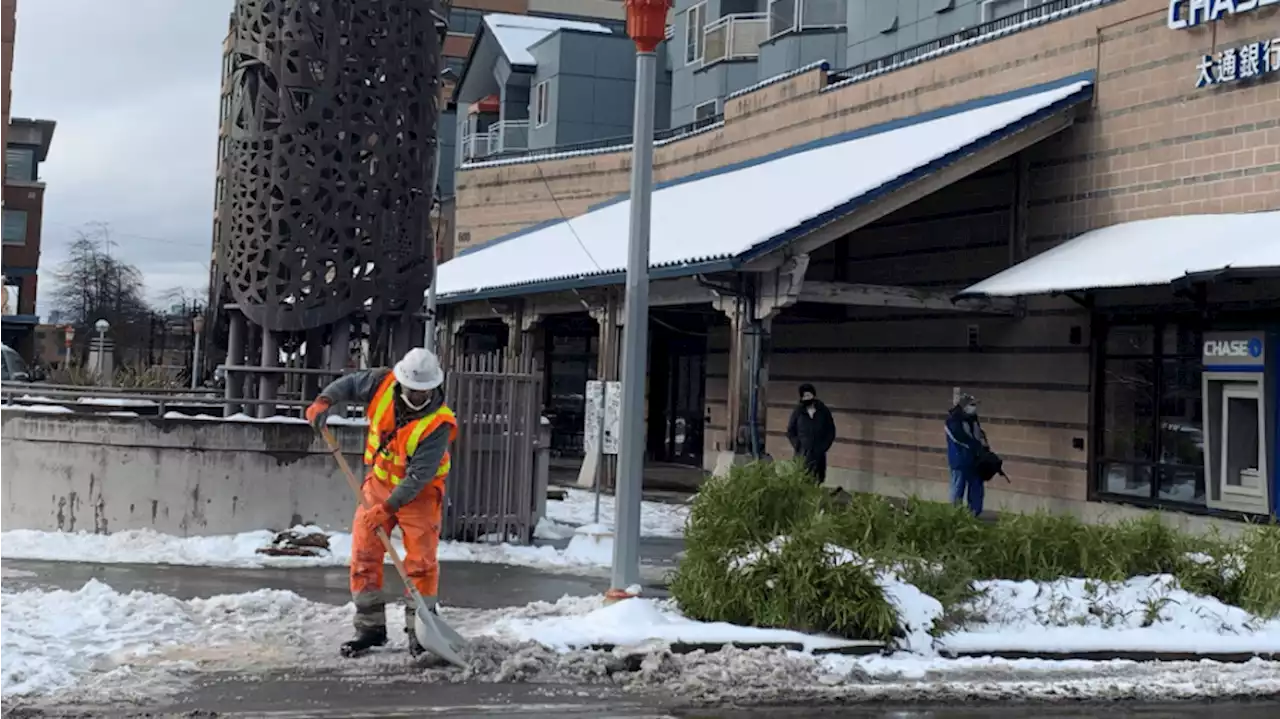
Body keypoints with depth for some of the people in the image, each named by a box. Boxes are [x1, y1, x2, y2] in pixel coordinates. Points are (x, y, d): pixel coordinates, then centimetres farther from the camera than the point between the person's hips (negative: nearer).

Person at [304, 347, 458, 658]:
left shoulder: (439, 424, -27)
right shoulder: (384, 384, -14)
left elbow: (419, 476, -28)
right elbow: (350, 383, 3)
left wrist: (388, 508, -31)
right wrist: (324, 401, -16)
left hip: (418, 493, -4)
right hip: (379, 483, 4)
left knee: (421, 561, -6)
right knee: (363, 555, 1)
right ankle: (370, 626, 11)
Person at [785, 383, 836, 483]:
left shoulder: (824, 411, 7)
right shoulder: (797, 412, 7)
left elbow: (831, 432, 10)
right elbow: (790, 431, 10)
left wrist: (823, 447, -2)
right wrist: (797, 446, -4)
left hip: (818, 455, 0)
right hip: (802, 454, 0)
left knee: (816, 481, -4)